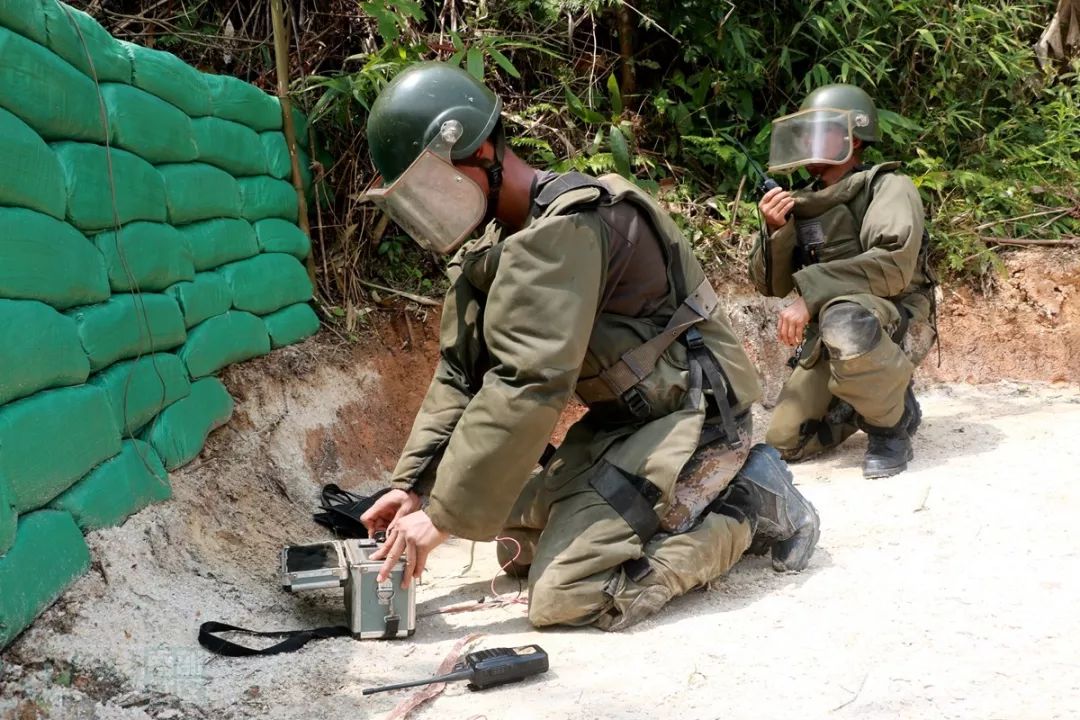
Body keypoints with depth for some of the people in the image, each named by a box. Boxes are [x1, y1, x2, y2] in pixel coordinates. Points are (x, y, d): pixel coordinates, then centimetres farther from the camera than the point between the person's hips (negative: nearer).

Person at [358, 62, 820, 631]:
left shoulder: (566, 230, -24)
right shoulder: (501, 241, 8)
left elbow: (527, 387, -29)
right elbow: (461, 372, 8)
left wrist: (445, 515, -24)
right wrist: (412, 484, -2)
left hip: (690, 414, -10)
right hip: (620, 418, 10)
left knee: (565, 595, -20)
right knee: (519, 546, 13)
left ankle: (752, 507, -3)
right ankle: (707, 493, 16)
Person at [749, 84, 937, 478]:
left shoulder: (888, 187, -7)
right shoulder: (804, 204, 11)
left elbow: (894, 264, -24)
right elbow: (772, 285, 8)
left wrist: (810, 295, -28)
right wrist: (775, 230, -11)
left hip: (893, 321, -7)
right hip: (825, 341, 7)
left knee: (843, 318, -40)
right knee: (785, 442, -1)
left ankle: (891, 424, -15)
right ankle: (877, 399, 23)